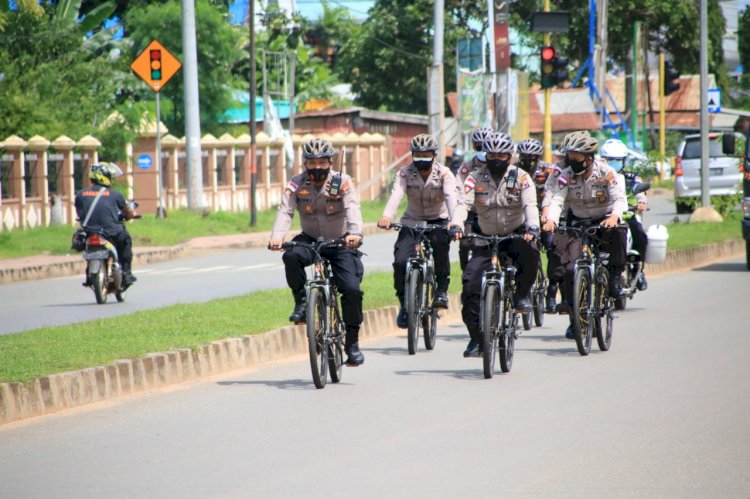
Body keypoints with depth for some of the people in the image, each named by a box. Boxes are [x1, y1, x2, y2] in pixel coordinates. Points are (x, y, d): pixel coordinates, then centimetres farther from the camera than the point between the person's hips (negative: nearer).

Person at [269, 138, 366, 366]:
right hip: (310, 240, 1)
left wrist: (354, 233, -50)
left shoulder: (342, 183, -14)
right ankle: (301, 303, -13)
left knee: (351, 289, -16)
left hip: (340, 243, -1)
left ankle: (352, 343, -1)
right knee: (292, 256, -33)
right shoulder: (296, 184, -9)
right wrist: (277, 236, -41)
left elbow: (352, 209, -29)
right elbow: (285, 211, -21)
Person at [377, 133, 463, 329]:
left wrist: (454, 221, -52)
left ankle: (442, 289, -20)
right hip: (412, 222, 2)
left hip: (438, 221, -2)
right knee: (400, 261, -19)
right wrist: (387, 216, -49)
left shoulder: (444, 174, -15)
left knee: (440, 242, -36)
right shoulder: (405, 173, -12)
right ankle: (404, 304, 5)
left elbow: (452, 197, -31)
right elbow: (396, 195, -28)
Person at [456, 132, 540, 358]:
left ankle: (522, 294, -8)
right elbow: (464, 203, -17)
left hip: (516, 235, -2)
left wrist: (532, 228, -40)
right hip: (486, 238, 2)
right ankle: (476, 338, -3)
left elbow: (530, 205, -20)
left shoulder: (521, 178, -7)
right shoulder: (476, 178, -4)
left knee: (529, 253, -36)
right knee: (471, 284, -14)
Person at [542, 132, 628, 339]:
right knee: (570, 269, -15)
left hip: (604, 220, -2)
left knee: (616, 233, -39)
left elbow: (620, 198, -25)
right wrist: (551, 220, -44)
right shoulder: (565, 175, -10)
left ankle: (615, 279, -21)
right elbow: (556, 200, -22)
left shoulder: (605, 172, -15)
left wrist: (614, 216, -47)